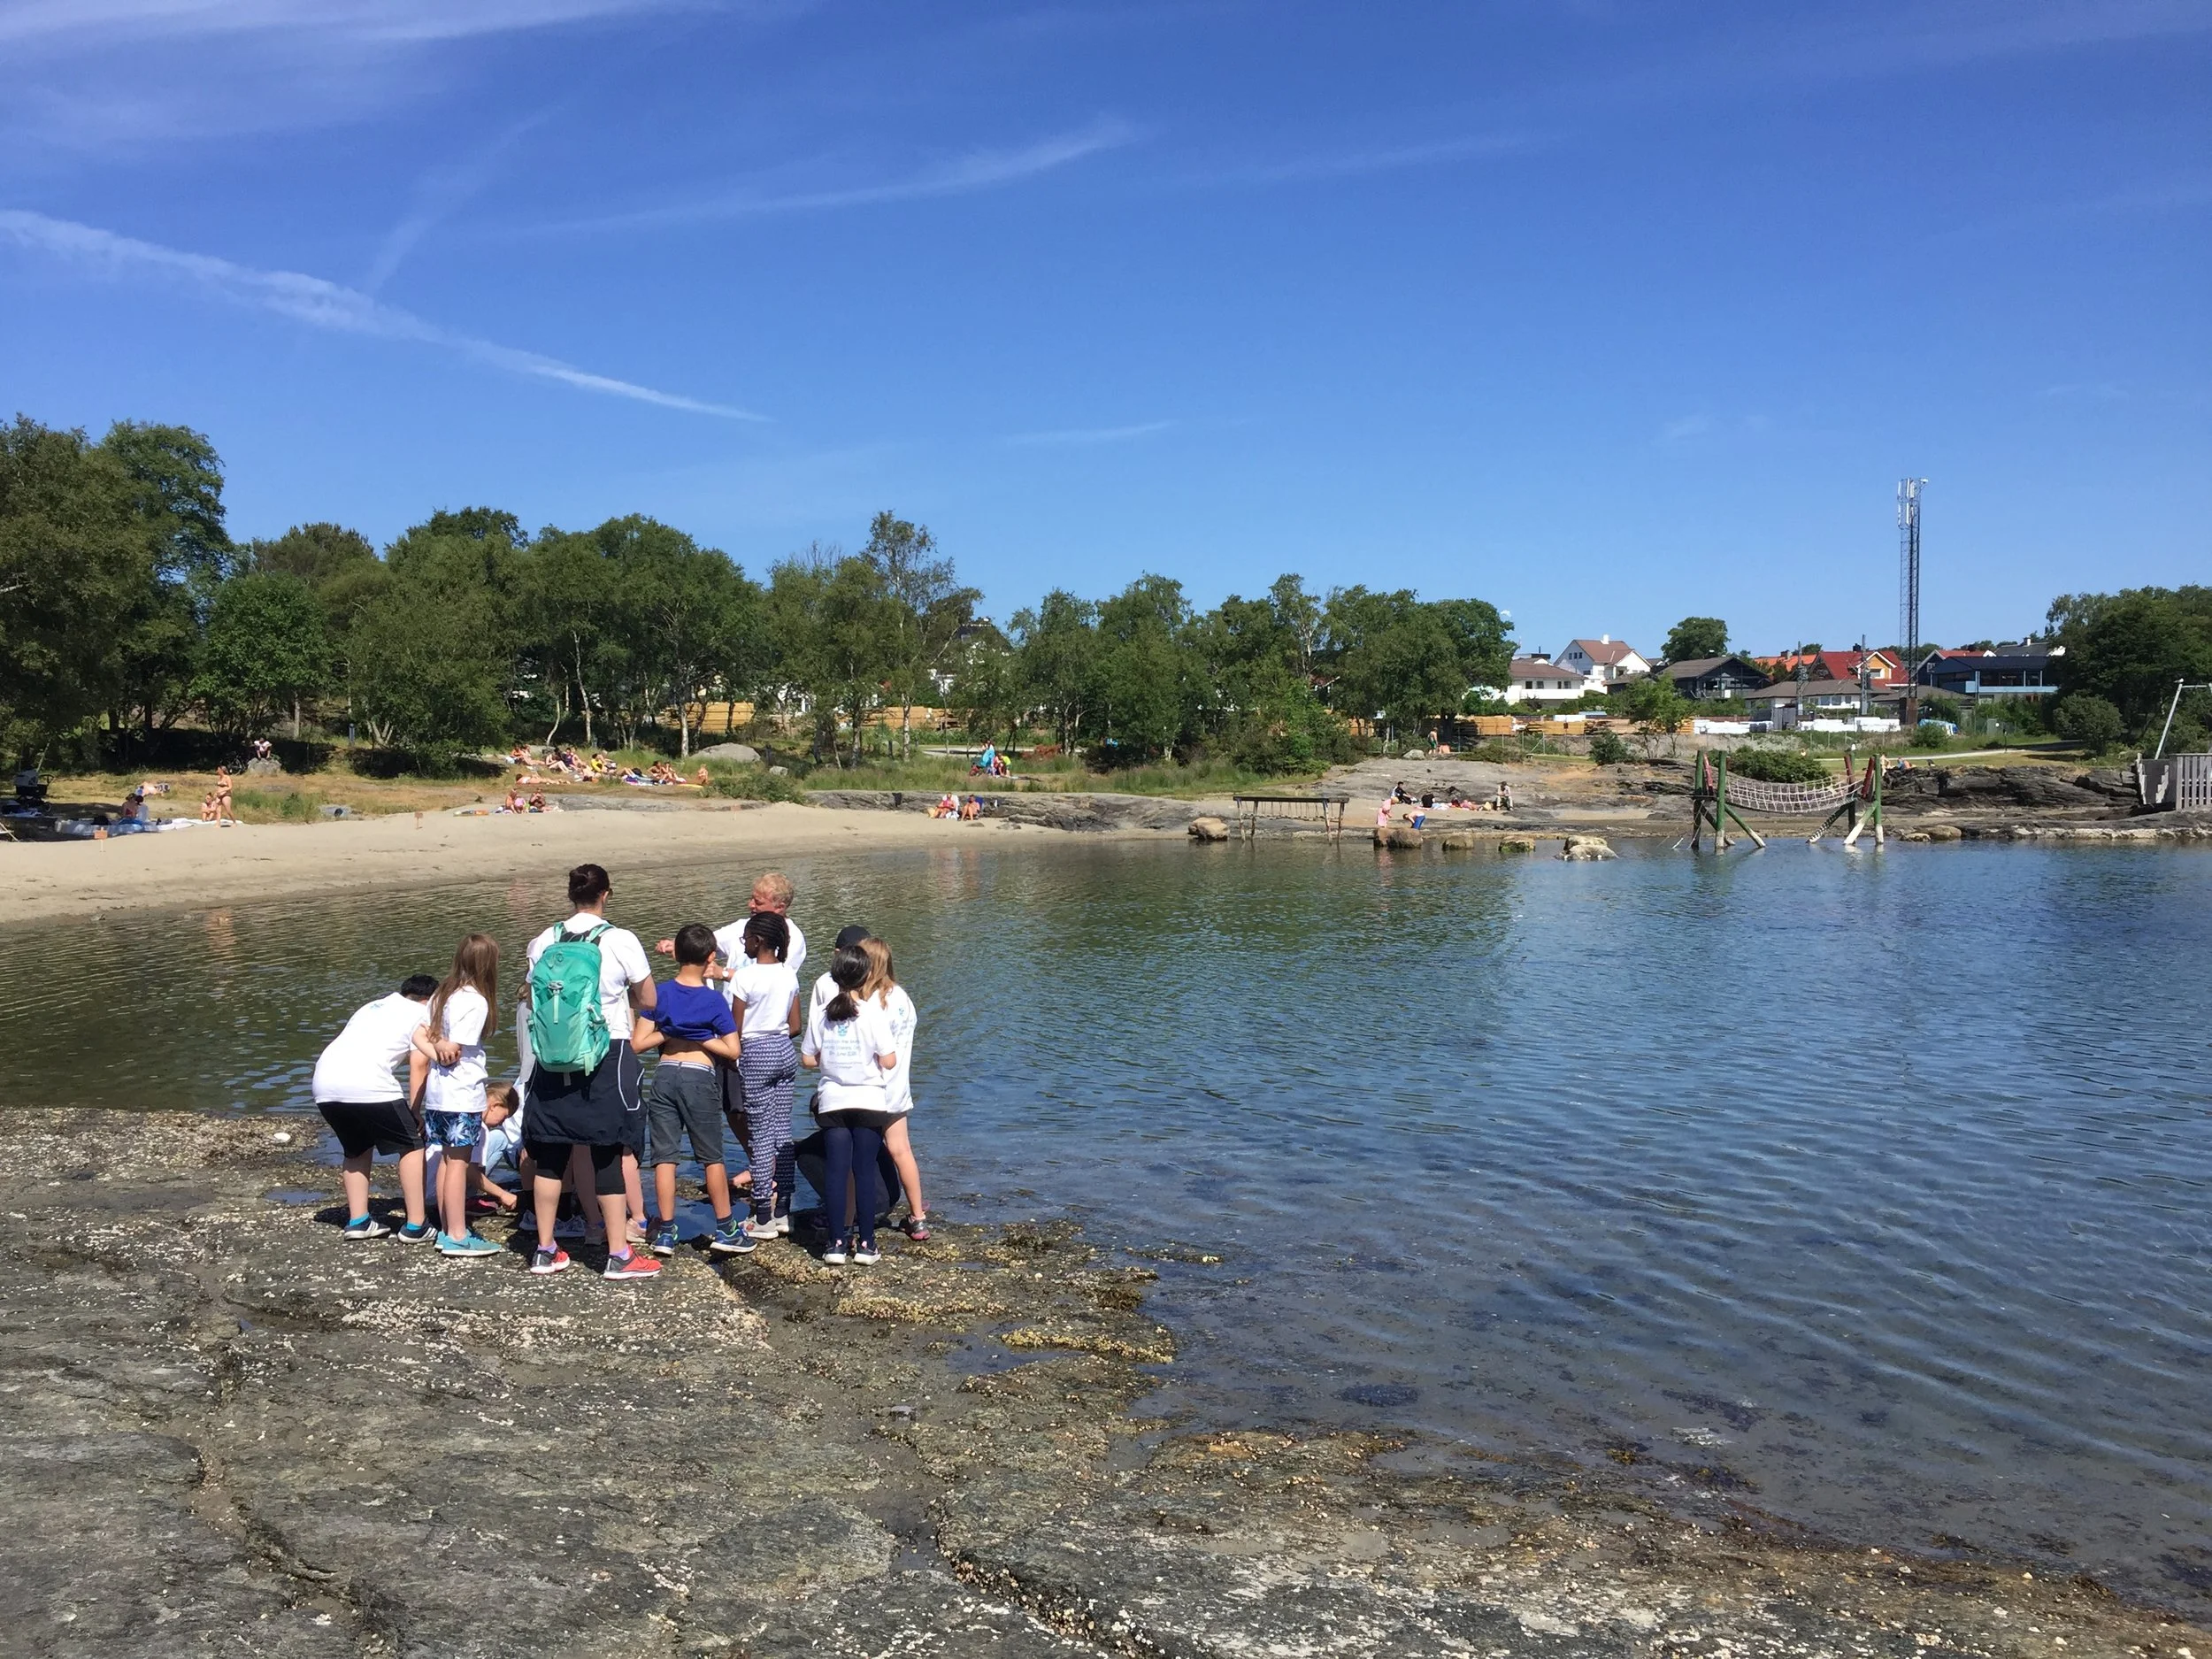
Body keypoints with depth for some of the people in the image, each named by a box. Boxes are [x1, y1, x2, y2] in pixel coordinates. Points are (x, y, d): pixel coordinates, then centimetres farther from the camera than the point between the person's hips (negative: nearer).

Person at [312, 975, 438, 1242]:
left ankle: (358, 1221, 24)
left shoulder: (372, 1007, 33)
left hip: (324, 1081, 7)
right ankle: (415, 1227, 7)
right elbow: (418, 1067, 4)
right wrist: (415, 1114, 8)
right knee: (411, 1145, 9)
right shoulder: (421, 1014, 15)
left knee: (358, 1148, 27)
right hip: (367, 1082, -7)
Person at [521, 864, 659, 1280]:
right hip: (607, 1057, -4)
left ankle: (545, 1251, 22)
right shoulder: (620, 941, -8)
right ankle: (619, 1256, 5)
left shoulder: (545, 942, 2)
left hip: (553, 1059, 4)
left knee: (551, 1155, 13)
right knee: (608, 1155, 2)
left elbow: (533, 1000, 11)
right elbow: (647, 1000, -1)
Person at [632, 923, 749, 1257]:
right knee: (712, 1156, 9)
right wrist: (700, 1040, 0)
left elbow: (637, 1043, -1)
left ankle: (666, 1232, 8)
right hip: (700, 1079, -2)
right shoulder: (714, 1000, -5)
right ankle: (724, 1229, 15)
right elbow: (733, 1050, -6)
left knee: (664, 1155, 7)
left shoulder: (660, 994, 1)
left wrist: (667, 1034, 7)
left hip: (664, 1076, 2)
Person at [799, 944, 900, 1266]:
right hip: (869, 1102, -2)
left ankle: (837, 1244, 7)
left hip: (833, 1102, 2)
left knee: (836, 1172, 6)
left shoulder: (821, 1014, -2)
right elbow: (889, 1062, -12)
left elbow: (807, 1060, 2)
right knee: (865, 1173, 4)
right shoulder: (873, 1013, -11)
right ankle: (865, 1244, 8)